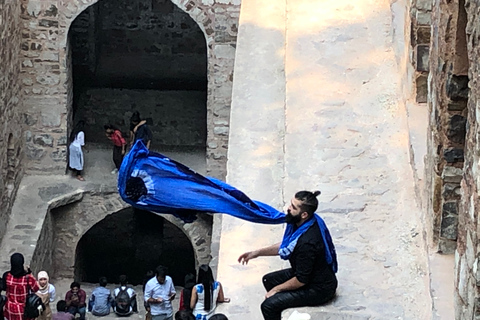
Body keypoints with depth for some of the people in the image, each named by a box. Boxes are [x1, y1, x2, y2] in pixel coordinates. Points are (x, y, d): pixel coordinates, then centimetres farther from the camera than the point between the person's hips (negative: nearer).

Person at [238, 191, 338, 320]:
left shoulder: (307, 241, -34)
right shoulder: (302, 223, -6)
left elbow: (301, 280, -24)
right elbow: (285, 246, 13)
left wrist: (276, 289, -8)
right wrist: (257, 253, 8)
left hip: (319, 288, -10)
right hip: (311, 274, 10)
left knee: (269, 306, -16)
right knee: (268, 280, 18)